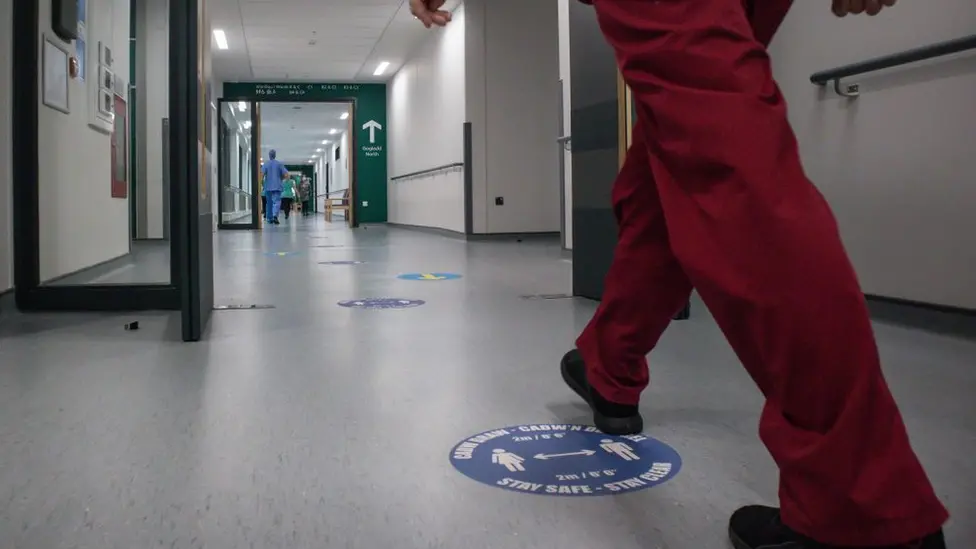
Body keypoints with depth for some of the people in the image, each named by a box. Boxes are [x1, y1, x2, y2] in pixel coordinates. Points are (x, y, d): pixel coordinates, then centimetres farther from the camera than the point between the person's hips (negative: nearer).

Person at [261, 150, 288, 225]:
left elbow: (261, 174, -10)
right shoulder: (279, 164, 1)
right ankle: (275, 215, -31)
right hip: (277, 186, -2)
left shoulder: (266, 164, 2)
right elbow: (286, 175, -3)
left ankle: (269, 218, 19)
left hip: (268, 187, 2)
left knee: (269, 203, 14)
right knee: (277, 202, -8)